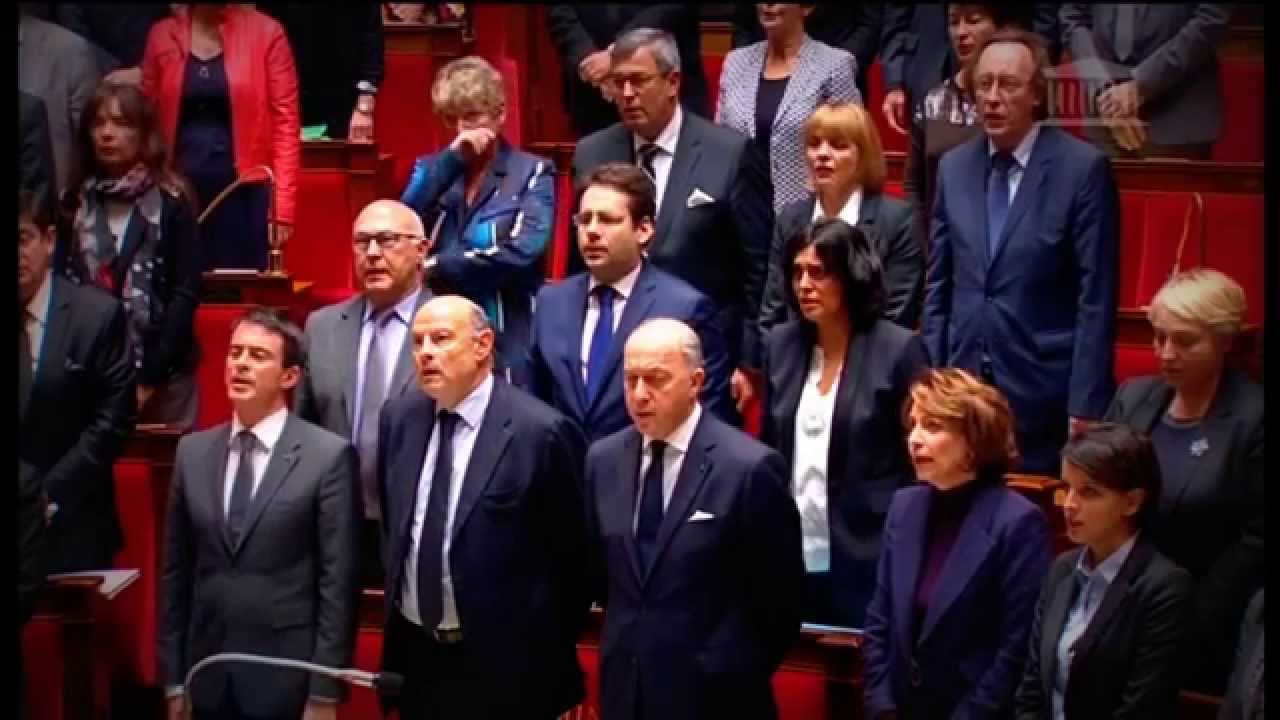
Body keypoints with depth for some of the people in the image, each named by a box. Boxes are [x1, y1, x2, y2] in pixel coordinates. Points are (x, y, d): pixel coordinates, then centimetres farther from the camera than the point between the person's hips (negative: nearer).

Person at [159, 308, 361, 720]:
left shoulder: (329, 455, -5)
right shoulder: (192, 453, 7)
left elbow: (338, 581, -8)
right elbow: (176, 573, 9)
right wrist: (173, 680, 6)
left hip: (287, 681, -4)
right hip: (208, 679, 4)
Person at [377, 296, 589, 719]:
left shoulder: (540, 431, -15)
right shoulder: (399, 418, 4)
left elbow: (572, 554, -7)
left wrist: (553, 653, -2)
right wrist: (398, 600, 14)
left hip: (504, 665, -5)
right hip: (414, 654, 5)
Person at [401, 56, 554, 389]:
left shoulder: (533, 173, 1)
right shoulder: (431, 168, 13)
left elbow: (522, 253, -13)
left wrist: (434, 268, -10)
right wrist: (451, 160, -11)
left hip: (504, 344, -3)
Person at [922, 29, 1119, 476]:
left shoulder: (1083, 168, -7)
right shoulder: (954, 167, 9)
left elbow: (1096, 296, -9)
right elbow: (938, 285, 13)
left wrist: (1085, 404, -12)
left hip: (1045, 391, -4)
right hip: (965, 383, 4)